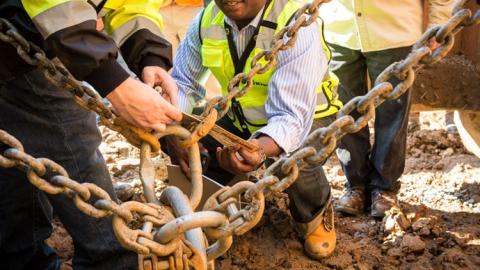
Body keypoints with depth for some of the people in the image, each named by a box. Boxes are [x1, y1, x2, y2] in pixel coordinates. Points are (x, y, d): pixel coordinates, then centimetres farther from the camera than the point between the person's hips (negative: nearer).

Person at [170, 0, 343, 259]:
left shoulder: (297, 25, -31)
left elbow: (291, 116, -37)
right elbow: (181, 82, -7)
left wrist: (258, 149, -59)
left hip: (303, 117, -4)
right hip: (240, 117, 5)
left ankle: (316, 214, 2)